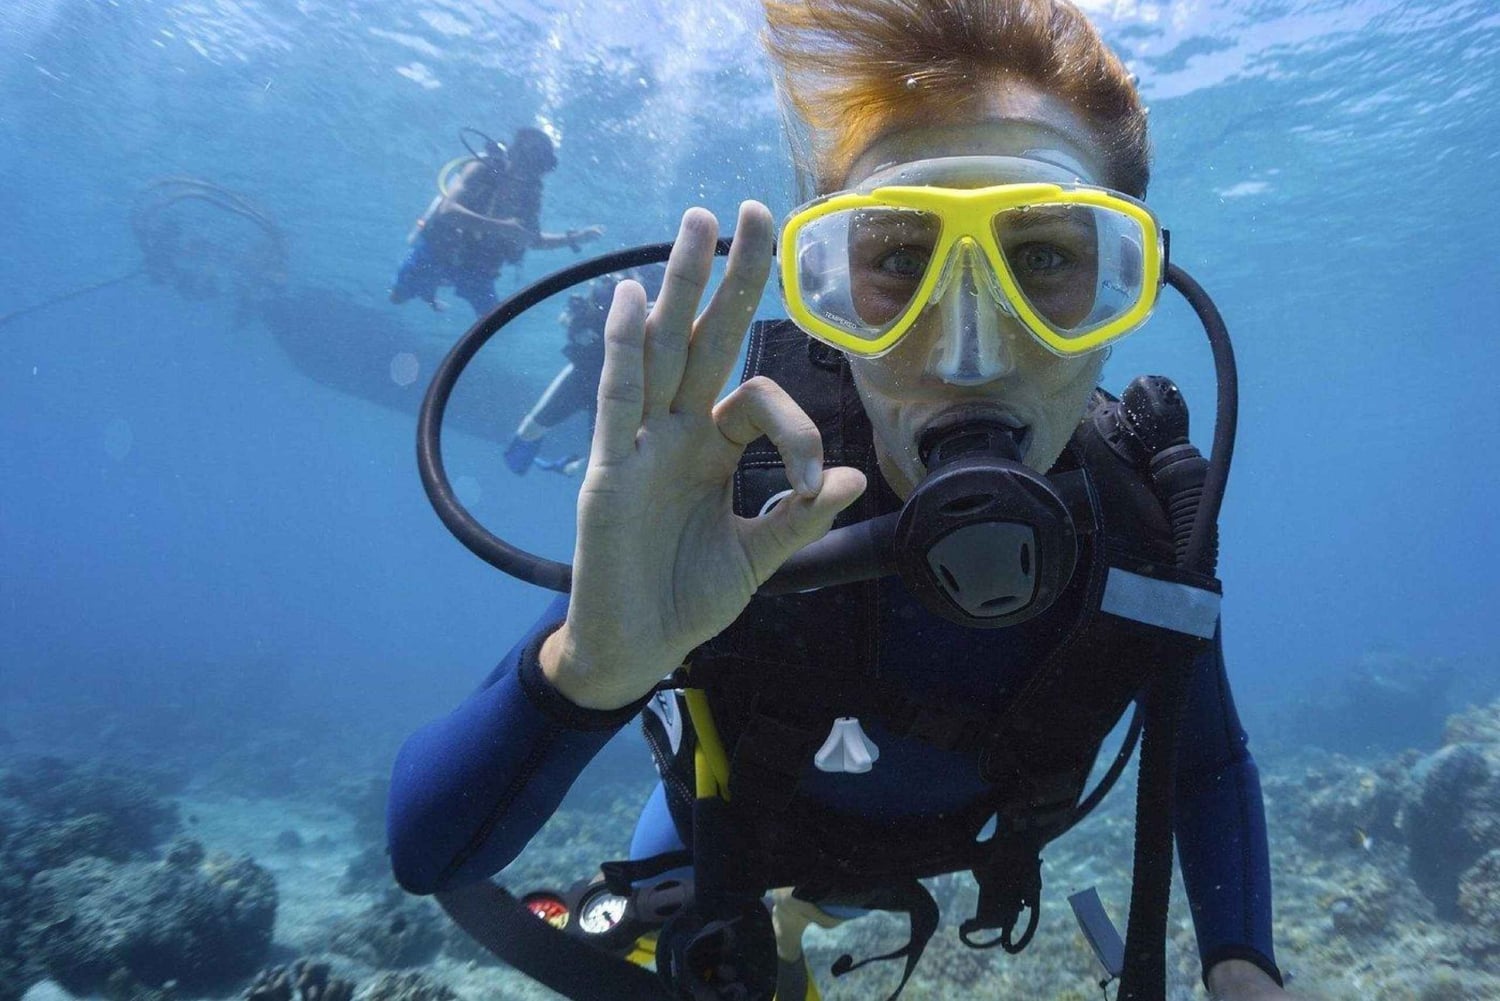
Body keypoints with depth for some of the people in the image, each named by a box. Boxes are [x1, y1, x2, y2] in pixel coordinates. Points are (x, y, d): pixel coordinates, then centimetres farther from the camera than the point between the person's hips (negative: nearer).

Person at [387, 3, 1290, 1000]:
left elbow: (1208, 760, -8)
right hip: (719, 843, -2)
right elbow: (427, 850, -41)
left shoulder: (1151, 518, -29)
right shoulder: (739, 489, -40)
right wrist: (586, 667, -61)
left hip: (934, 853, 3)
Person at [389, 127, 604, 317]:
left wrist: (573, 239, -8)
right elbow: (448, 211, -36)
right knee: (397, 297, 5)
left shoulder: (531, 194, -9)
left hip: (476, 266, 4)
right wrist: (500, 227, -45)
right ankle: (425, 287, 41)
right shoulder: (483, 169, -23)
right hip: (439, 249, -4)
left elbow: (533, 240, 6)